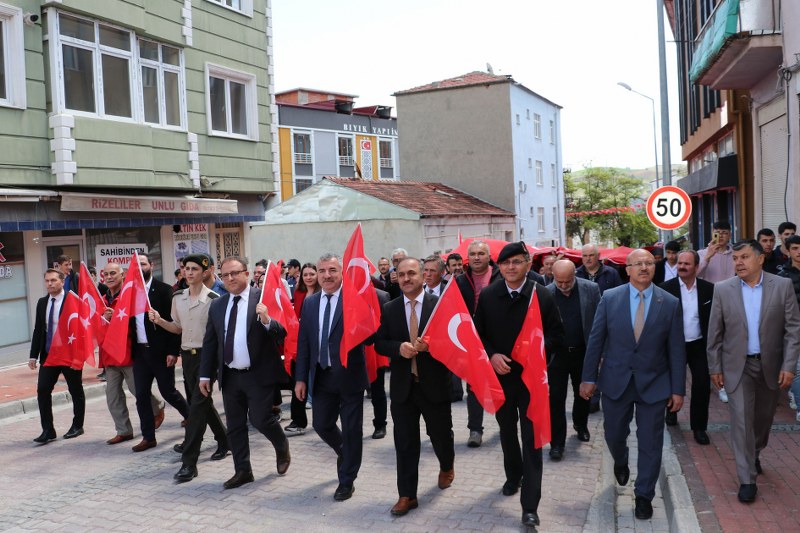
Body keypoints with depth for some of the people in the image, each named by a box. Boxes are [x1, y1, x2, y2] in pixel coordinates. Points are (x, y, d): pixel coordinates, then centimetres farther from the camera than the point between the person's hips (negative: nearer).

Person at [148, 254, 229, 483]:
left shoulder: (213, 299, -13)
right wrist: (159, 321, 0)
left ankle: (189, 462, -4)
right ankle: (223, 442, 35)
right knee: (203, 402, 16)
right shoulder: (178, 297, 7)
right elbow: (178, 328, 16)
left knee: (197, 405, -9)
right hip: (187, 354, 7)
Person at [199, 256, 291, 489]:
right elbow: (209, 342, 12)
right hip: (230, 376, 5)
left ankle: (282, 447, 28)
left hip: (259, 374, -5)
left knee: (260, 419, -3)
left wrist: (267, 321, -31)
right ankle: (242, 471, 24)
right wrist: (206, 375, 9)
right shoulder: (217, 305, 8)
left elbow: (283, 333, -11)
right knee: (235, 426, 10)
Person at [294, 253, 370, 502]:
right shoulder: (310, 303, 7)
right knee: (321, 424, 15)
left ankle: (347, 481, 25)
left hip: (349, 376, -5)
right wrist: (301, 378, 5)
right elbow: (303, 342, 8)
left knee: (351, 429, 7)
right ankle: (344, 452, 47)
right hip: (321, 376, 5)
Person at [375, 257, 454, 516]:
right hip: (403, 385, 2)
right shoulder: (389, 309, 2)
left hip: (434, 383, -1)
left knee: (441, 434, 15)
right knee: (405, 442, 6)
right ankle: (407, 495, 18)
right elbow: (379, 343, 3)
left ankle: (447, 466, 48)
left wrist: (431, 345, -24)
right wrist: (399, 348, -17)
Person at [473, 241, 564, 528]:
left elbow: (557, 334, -4)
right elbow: (478, 333, 2)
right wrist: (491, 356, -14)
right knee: (507, 431, 21)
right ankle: (513, 475, 46)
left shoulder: (543, 295, -9)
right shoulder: (487, 296, -3)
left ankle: (530, 506, 5)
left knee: (531, 438, -2)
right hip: (499, 375, 3)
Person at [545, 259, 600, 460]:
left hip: (584, 352, 2)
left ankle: (581, 425, 46)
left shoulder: (591, 289, -9)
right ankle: (557, 442, 11)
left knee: (583, 393, 20)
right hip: (556, 353, -2)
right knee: (556, 398, 0)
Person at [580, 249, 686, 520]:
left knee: (650, 444, 6)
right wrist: (589, 378, -2)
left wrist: (678, 389, -2)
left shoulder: (670, 303, -4)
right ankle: (621, 463, 50)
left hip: (654, 384, 0)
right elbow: (595, 340, -1)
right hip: (615, 381, 1)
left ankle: (644, 496, 25)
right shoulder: (609, 298, -4)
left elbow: (676, 350, -1)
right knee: (614, 434, 16)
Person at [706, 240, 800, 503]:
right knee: (742, 420, -3)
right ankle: (747, 479, 6)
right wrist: (715, 367, 0)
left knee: (764, 417, 17)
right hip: (738, 365, -1)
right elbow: (714, 333, 0)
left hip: (771, 365, 1)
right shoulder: (723, 290, -5)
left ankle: (754, 454, 44)